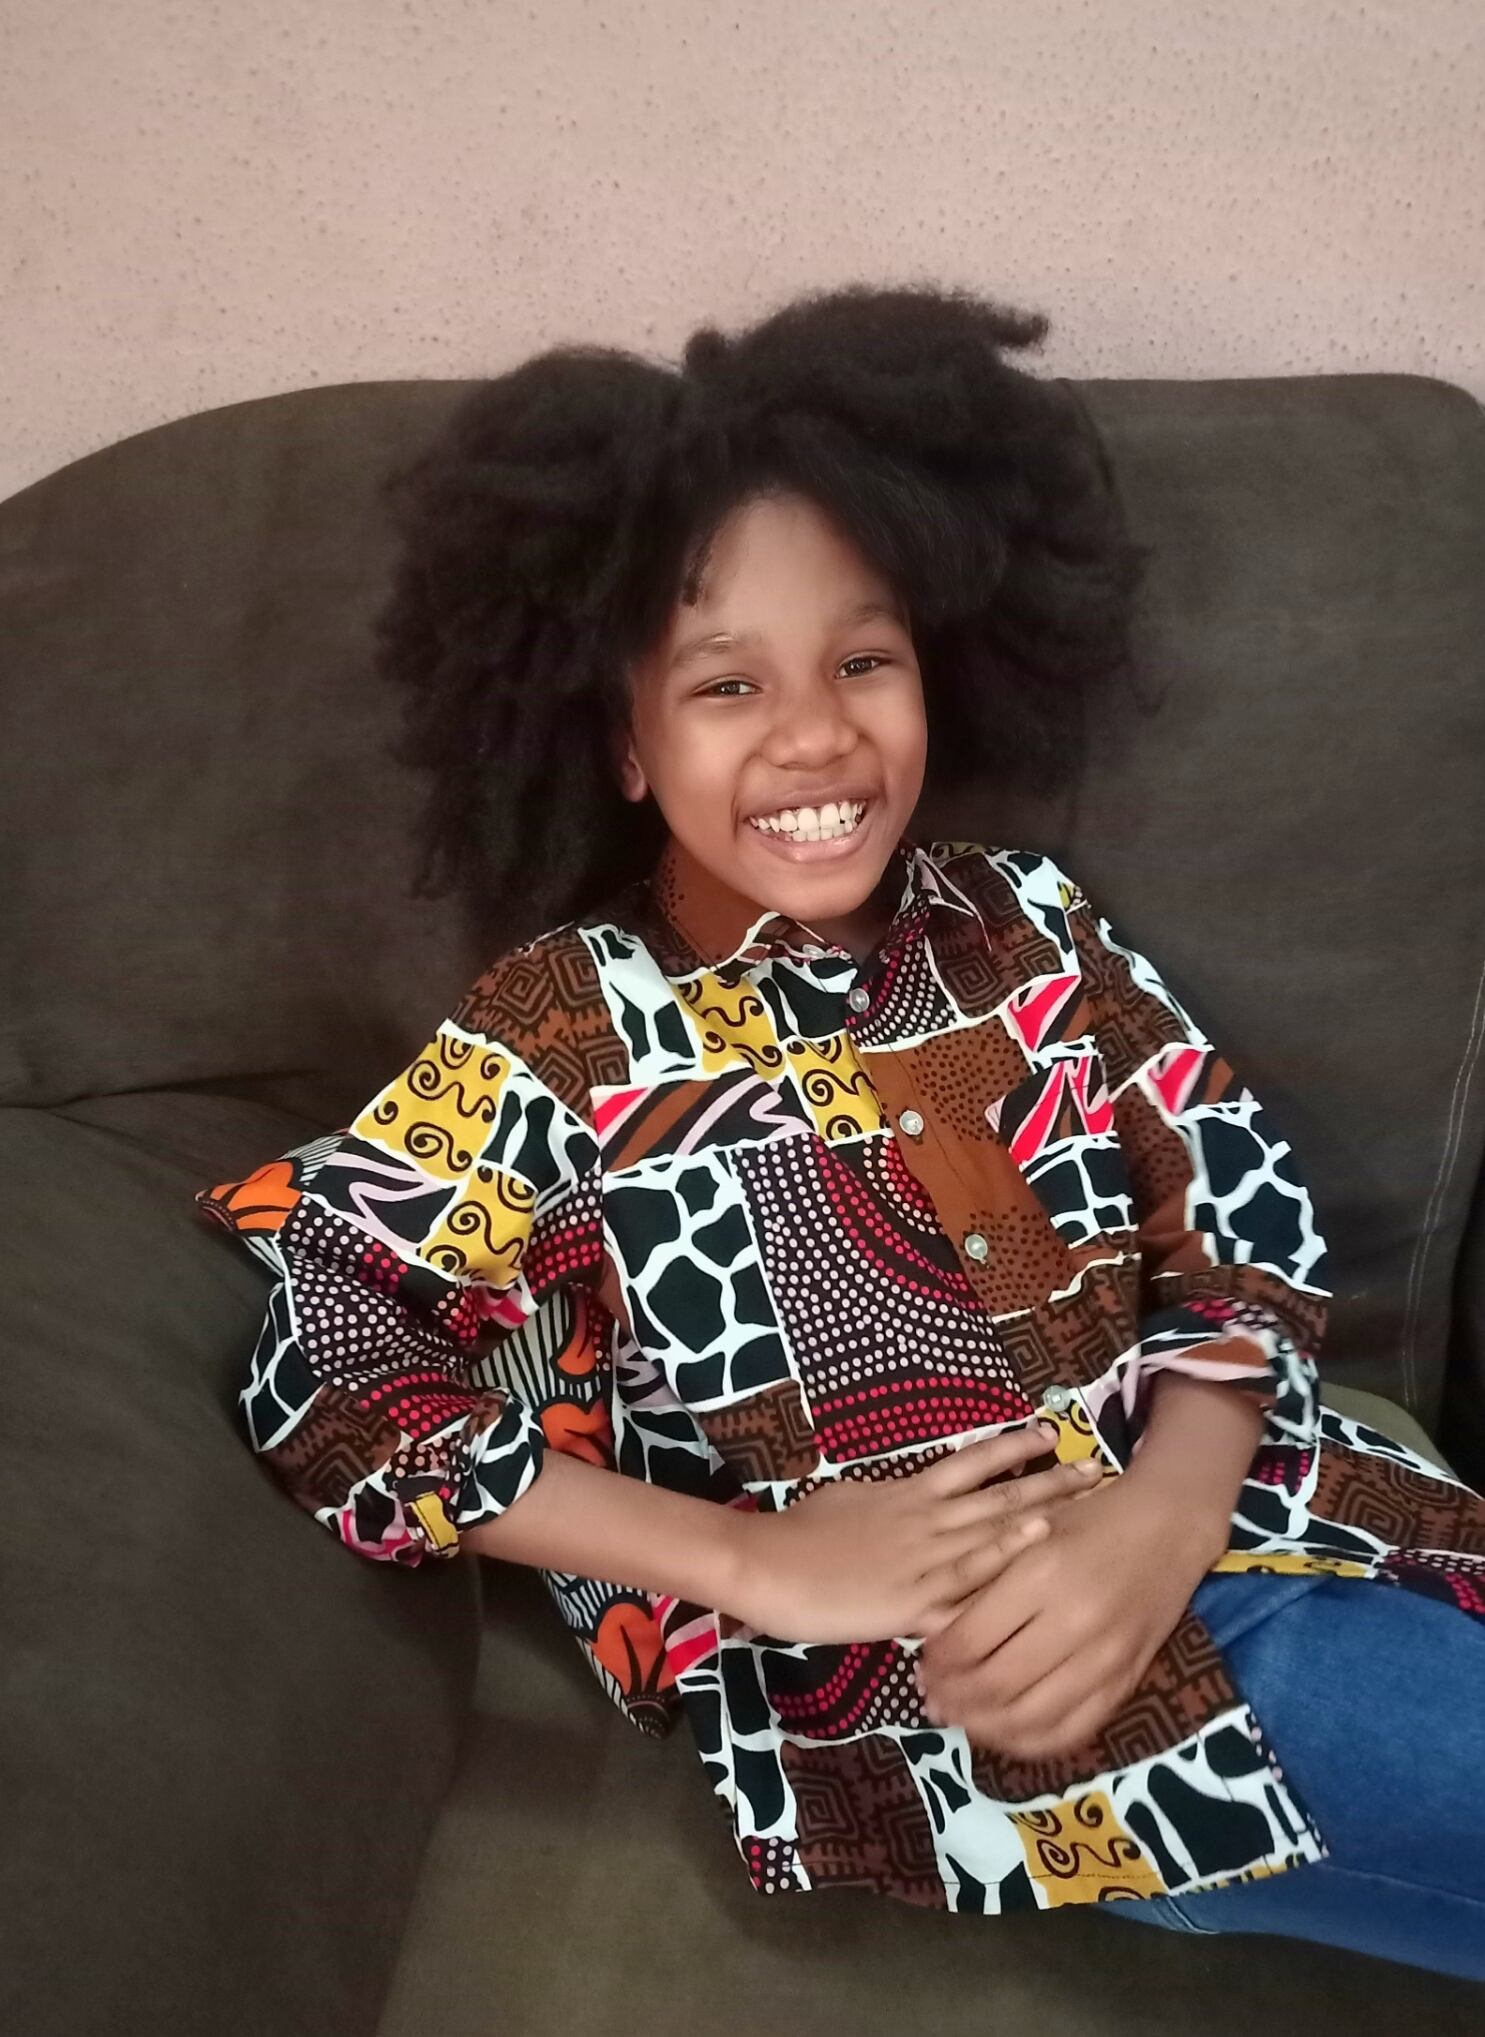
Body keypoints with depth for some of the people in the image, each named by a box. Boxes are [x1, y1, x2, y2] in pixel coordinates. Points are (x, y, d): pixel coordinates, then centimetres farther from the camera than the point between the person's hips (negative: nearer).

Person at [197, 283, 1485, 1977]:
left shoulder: (1024, 926, 8)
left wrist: (1160, 1519, -15)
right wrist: (761, 1558, -14)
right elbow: (323, 1378, -8)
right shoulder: (562, 1034, -3)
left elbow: (1248, 1229, 5)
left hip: (1233, 1527, 5)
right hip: (912, 1675, -5)